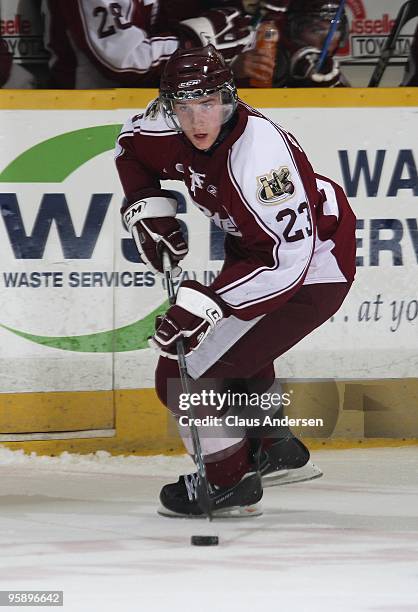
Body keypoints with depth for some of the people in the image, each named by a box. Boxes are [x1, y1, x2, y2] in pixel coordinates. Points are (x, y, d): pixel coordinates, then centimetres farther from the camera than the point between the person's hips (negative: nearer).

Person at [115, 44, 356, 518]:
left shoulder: (259, 153, -36)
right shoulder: (167, 126, -12)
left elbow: (287, 256, -37)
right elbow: (131, 146, 14)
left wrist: (205, 303, -40)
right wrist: (148, 208, 0)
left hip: (311, 268, -10)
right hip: (255, 248, 10)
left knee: (186, 371, -10)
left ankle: (229, 482, 7)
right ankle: (274, 448, 47)